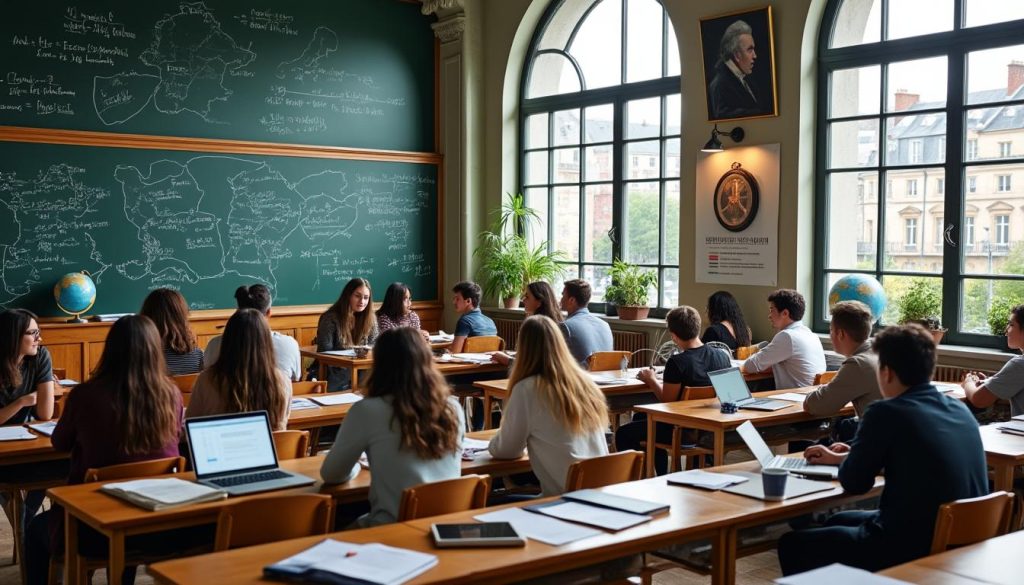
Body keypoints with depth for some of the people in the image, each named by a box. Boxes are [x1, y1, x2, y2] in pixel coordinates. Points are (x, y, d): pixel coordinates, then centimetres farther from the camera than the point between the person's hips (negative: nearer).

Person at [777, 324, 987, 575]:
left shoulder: (887, 413, -19)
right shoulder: (960, 410, 5)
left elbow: (853, 482, -9)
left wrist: (846, 461, 15)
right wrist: (843, 458, 27)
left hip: (911, 548, -8)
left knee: (791, 545, 9)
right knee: (838, 522, 29)